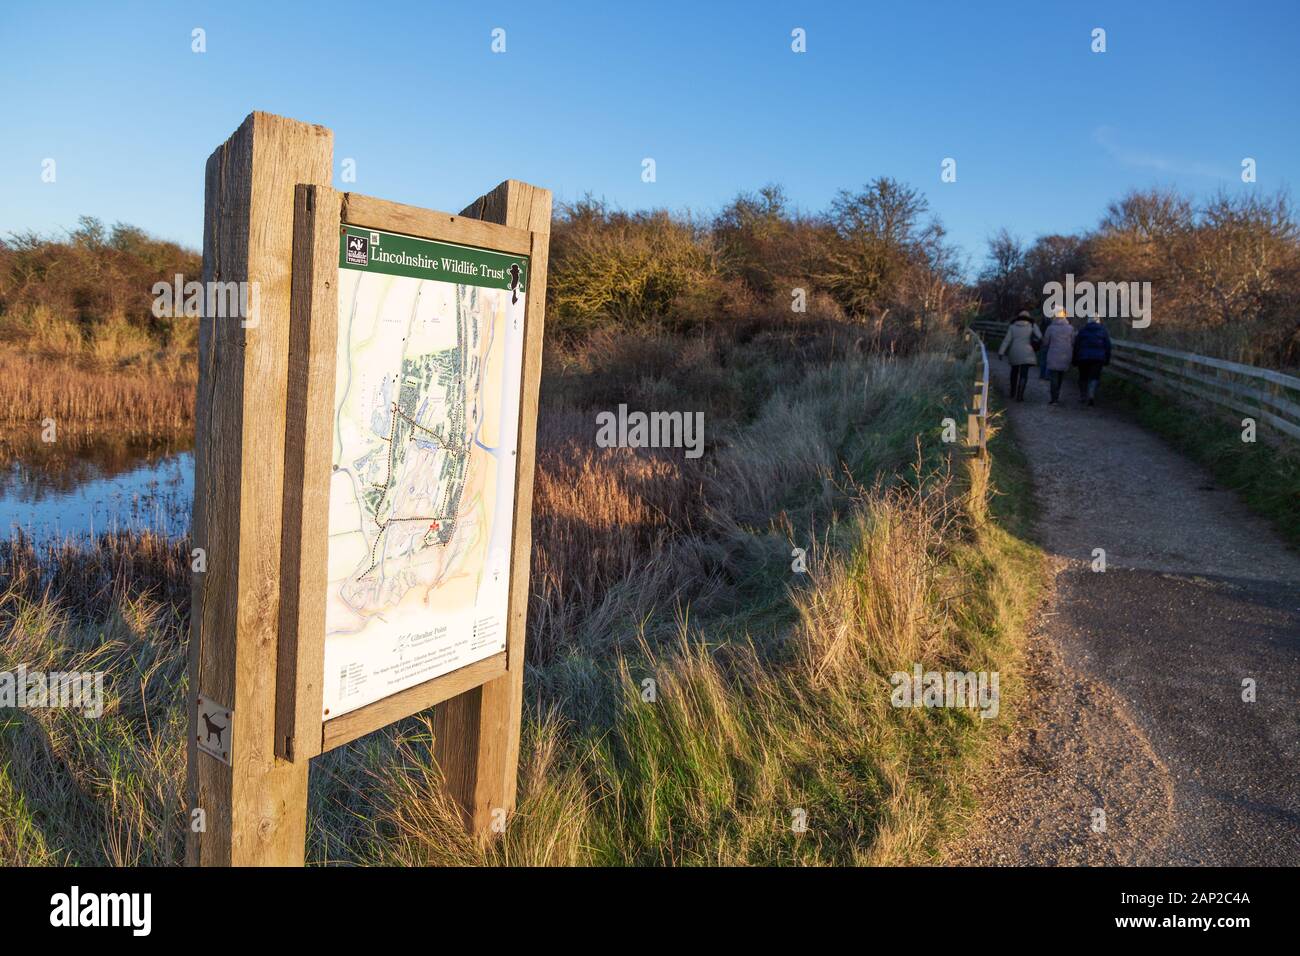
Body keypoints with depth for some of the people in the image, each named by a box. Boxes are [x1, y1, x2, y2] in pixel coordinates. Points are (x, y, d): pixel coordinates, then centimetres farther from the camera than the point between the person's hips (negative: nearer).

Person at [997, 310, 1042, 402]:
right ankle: (1019, 396, -15)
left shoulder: (1012, 326, 2)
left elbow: (1007, 340, -3)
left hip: (1014, 353, 2)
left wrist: (1001, 352, -4)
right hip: (1026, 354, -2)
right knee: (1023, 375, -4)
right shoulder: (1032, 326, 0)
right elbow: (1040, 336, -7)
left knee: (1014, 372, 21)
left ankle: (1013, 393, 31)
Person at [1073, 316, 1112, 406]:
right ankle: (1091, 394, -20)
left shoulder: (1082, 330, 5)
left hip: (1083, 358, 1)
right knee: (1095, 377, 0)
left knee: (1083, 377, 13)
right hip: (1098, 358, 0)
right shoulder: (1103, 331, 6)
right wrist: (1107, 360, 12)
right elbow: (1108, 346, 6)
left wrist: (1075, 360, 8)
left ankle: (1083, 396, 21)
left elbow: (1076, 346, 3)